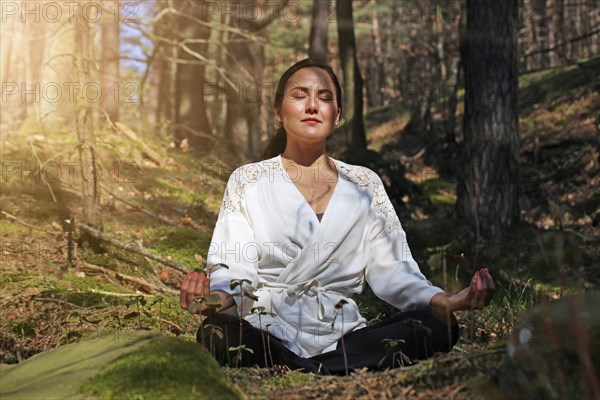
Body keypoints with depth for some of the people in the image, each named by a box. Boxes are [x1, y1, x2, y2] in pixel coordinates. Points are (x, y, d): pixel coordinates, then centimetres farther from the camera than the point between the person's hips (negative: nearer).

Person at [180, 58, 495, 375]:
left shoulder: (365, 185, 15)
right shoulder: (247, 181, 10)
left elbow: (390, 269, 6)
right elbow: (232, 269, -1)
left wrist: (445, 301, -15)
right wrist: (219, 298, -27)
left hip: (342, 337, 3)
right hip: (265, 335, -3)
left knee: (436, 326, -25)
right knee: (217, 334, -38)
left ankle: (290, 373, -23)